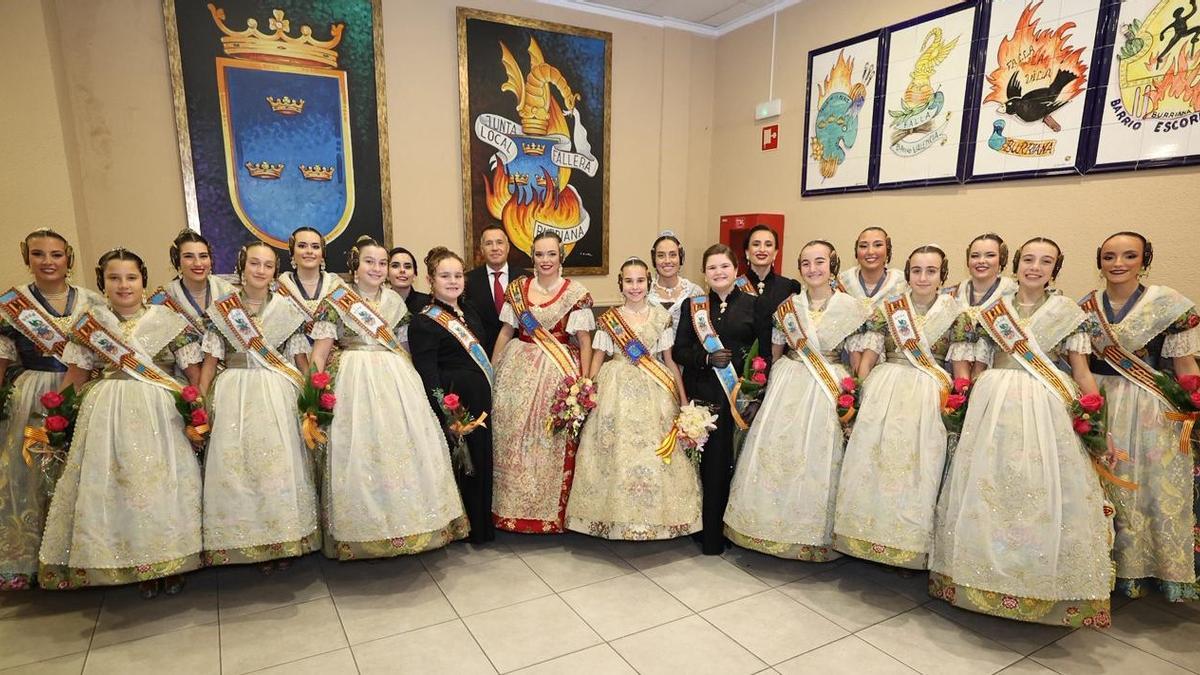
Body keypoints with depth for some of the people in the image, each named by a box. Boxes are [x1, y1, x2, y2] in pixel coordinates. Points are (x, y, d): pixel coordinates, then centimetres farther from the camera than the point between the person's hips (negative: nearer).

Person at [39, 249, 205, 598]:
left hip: (160, 413, -3)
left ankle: (171, 562, 17)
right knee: (112, 486, 4)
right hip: (107, 415, 3)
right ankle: (142, 567, 19)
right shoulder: (91, 323, 9)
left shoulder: (169, 320, 0)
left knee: (161, 483, 1)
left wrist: (196, 413, -10)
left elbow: (193, 371, -2)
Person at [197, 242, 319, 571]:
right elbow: (210, 361, 4)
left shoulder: (287, 309, 4)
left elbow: (301, 360, 5)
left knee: (281, 465, 1)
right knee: (237, 465, 3)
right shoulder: (221, 309, 5)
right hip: (235, 396, 1)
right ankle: (252, 542, 18)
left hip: (279, 396, 0)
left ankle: (283, 540, 16)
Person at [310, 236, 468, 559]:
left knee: (405, 447, 4)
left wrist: (411, 382, 9)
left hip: (398, 382, 4)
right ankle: (365, 532, 14)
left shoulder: (395, 301, 12)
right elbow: (319, 354, -3)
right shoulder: (336, 302, 1)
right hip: (355, 384, -3)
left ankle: (407, 523, 19)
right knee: (361, 452, -3)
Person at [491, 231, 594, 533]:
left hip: (560, 372, -3)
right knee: (513, 439, 6)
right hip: (518, 370, 3)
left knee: (554, 442, 0)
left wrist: (585, 381, -10)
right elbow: (506, 331, 12)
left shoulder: (576, 292, -2)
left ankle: (552, 511, 17)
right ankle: (513, 507, 22)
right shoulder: (517, 288, 8)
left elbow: (584, 341, -3)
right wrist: (491, 369, 11)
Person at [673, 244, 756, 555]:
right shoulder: (692, 306, 9)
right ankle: (708, 534, 19)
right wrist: (708, 358, -13)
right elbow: (678, 351, 4)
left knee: (727, 464, 0)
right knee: (705, 463, 3)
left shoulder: (753, 305, 6)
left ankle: (721, 531, 17)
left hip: (738, 394, -1)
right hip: (701, 395, 1)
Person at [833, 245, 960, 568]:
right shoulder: (888, 308, 5)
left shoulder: (955, 312, 5)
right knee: (874, 457, -1)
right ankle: (872, 534, 14)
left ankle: (911, 545, 17)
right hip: (883, 393, 1)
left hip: (931, 399, -1)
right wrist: (864, 398, -3)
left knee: (918, 467, 0)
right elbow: (866, 360, 5)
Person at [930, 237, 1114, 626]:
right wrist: (965, 397, 0)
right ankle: (988, 575, 19)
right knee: (988, 487, 4)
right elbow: (965, 359, 12)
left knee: (1043, 492, -1)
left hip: (1046, 411, -1)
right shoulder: (993, 308, 10)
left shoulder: (1067, 311, 7)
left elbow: (1082, 372, 4)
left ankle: (1046, 584, 17)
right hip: (994, 407, 1)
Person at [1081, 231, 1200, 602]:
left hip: (1153, 412, -2)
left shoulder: (1170, 304, -5)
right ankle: (1113, 565, 25)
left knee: (1157, 491, 4)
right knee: (1104, 489, 9)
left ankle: (1160, 569, 23)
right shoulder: (1085, 307, 3)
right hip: (1099, 407, 3)